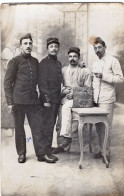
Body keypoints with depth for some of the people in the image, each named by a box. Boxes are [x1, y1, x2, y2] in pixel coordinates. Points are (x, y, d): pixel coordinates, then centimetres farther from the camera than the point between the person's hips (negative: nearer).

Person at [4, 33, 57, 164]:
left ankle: (41, 153, 11)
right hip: (18, 100, -4)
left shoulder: (35, 61, 12)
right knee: (19, 128, 7)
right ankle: (21, 153, 21)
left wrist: (41, 97, 10)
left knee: (38, 127, 2)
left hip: (33, 100, 4)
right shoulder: (15, 61, -2)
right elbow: (7, 82, -3)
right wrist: (10, 101, -9)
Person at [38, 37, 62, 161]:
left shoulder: (58, 63, 15)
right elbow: (42, 83, -14)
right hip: (48, 99, -8)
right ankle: (46, 152, 3)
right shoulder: (44, 63, -9)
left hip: (56, 99, 8)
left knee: (51, 124, 14)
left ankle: (49, 147, 25)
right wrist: (46, 100, -18)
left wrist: (60, 96, 14)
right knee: (48, 125, -4)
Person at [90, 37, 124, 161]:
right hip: (95, 100, 6)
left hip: (106, 100, -6)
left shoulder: (112, 61, -2)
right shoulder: (95, 64, 18)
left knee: (106, 127, -3)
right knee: (98, 126, 9)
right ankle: (101, 150, 20)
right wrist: (91, 92, 12)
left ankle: (107, 152, 7)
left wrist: (103, 76, -15)